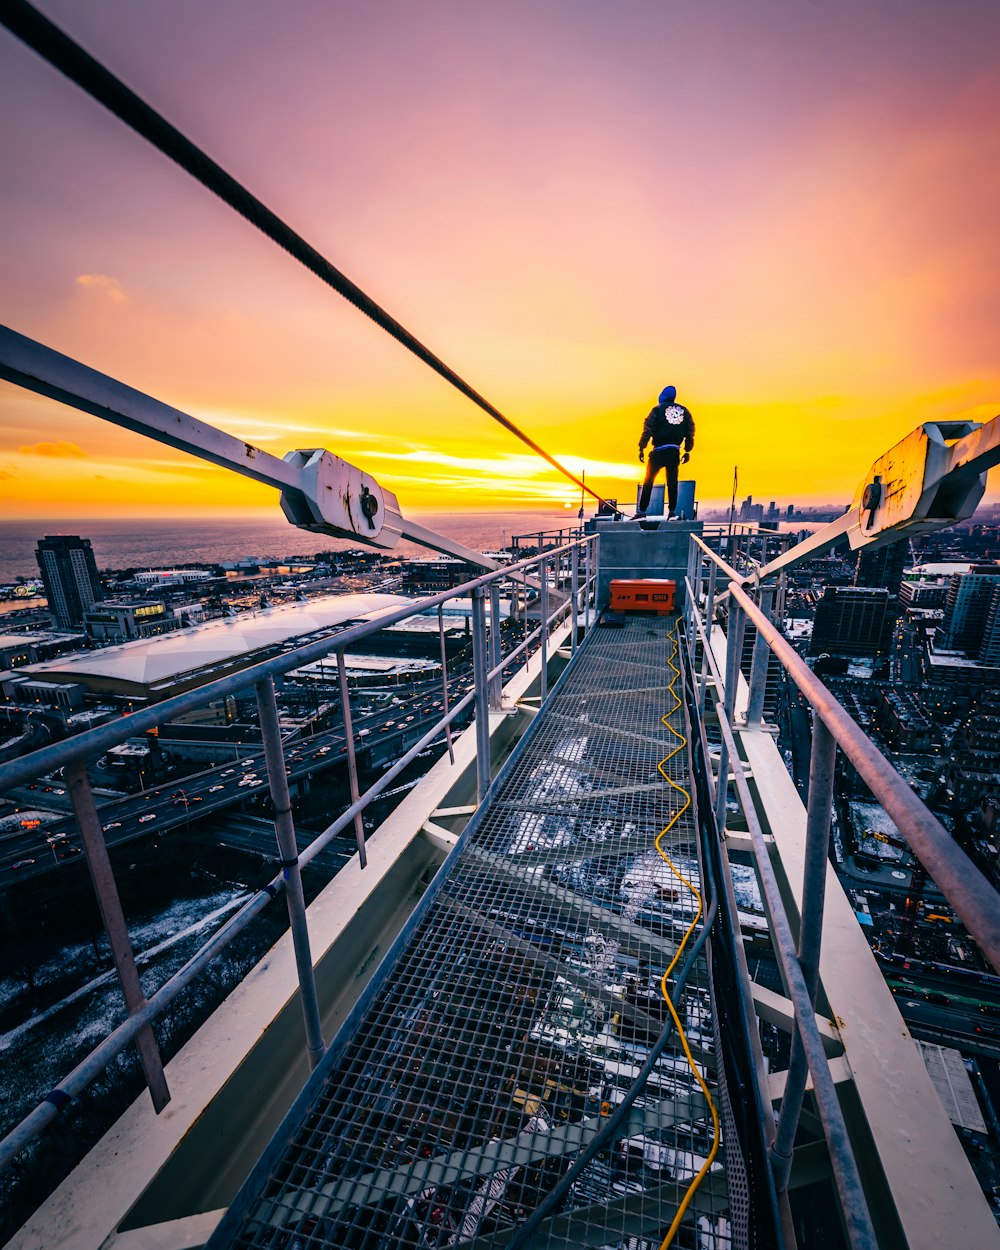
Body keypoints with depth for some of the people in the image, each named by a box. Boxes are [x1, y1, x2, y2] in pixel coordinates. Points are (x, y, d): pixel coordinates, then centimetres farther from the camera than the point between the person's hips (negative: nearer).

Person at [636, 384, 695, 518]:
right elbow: (690, 433, 12)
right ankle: (672, 511, 9)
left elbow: (648, 429, -6)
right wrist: (687, 451, 17)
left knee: (648, 481, 1)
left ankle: (641, 512, -2)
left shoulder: (658, 409, 1)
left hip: (659, 451, -3)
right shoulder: (684, 411, 13)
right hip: (675, 452, 4)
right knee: (672, 482, 10)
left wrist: (641, 448, -3)